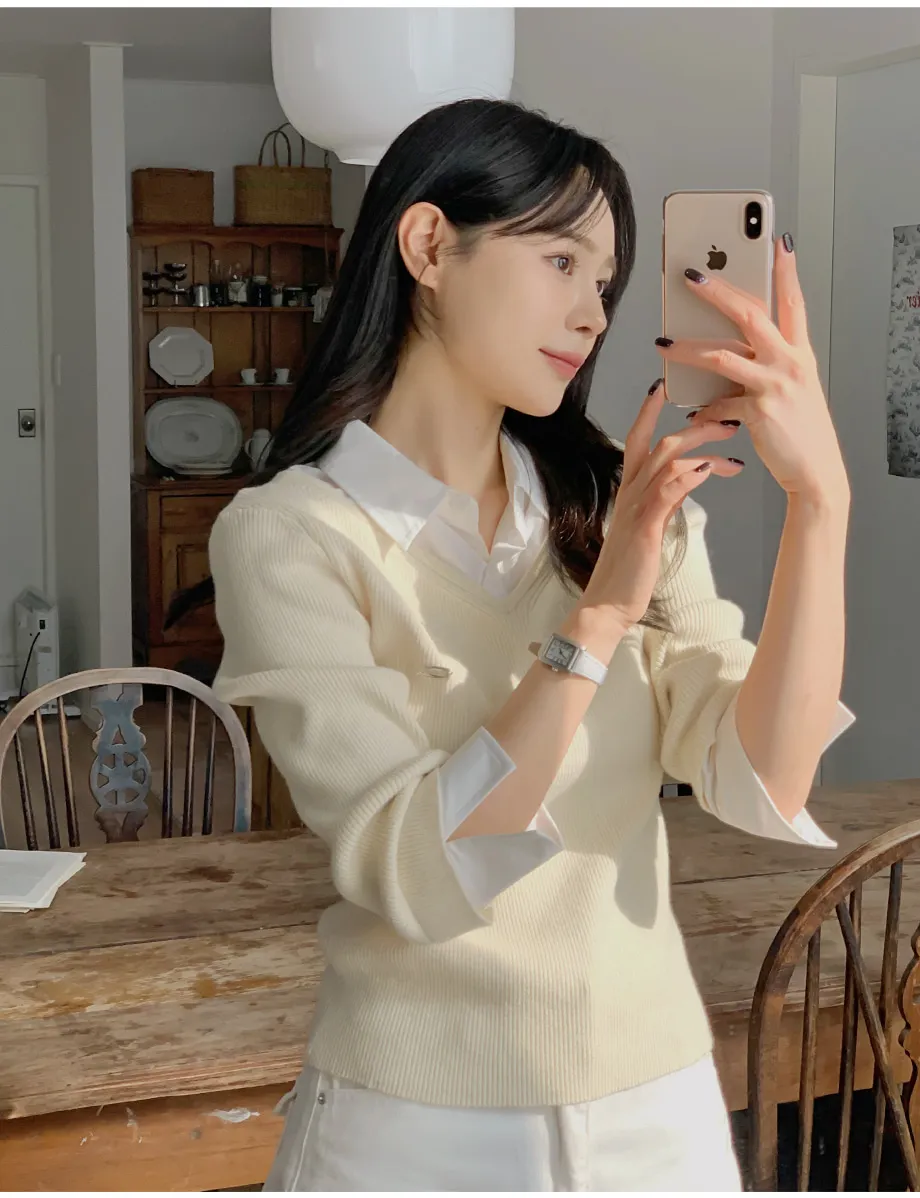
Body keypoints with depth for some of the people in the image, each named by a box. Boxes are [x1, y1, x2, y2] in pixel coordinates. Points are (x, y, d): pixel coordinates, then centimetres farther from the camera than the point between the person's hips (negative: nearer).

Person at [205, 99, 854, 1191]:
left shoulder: (621, 507, 3)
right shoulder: (286, 534, -11)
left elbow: (763, 786, -11)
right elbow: (415, 875, -20)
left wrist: (819, 498, -20)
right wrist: (598, 617, -24)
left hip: (661, 1102, 4)